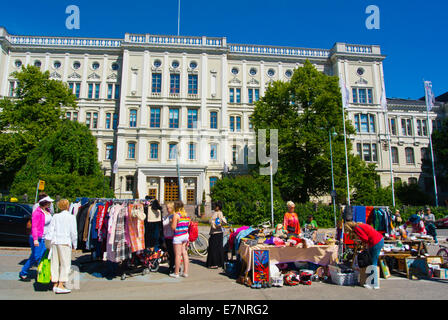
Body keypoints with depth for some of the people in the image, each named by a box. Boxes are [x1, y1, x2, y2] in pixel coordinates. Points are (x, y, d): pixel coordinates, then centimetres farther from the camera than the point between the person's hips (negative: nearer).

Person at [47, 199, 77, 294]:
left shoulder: (55, 216, 7)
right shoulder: (71, 217, -4)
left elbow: (51, 230, 7)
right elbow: (74, 232, -4)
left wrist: (51, 240, 15)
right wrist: (74, 244, 6)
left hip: (55, 241, 5)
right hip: (65, 242, -5)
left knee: (55, 263, 12)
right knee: (65, 263, 1)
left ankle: (55, 284, 20)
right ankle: (60, 285, -2)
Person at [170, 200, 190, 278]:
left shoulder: (176, 215, -12)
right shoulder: (186, 215, 10)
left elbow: (173, 227, -16)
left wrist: (172, 222, 4)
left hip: (178, 236, -7)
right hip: (186, 235, 7)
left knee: (177, 254, 0)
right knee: (185, 254, 9)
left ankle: (176, 273, 7)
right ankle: (185, 272, 11)